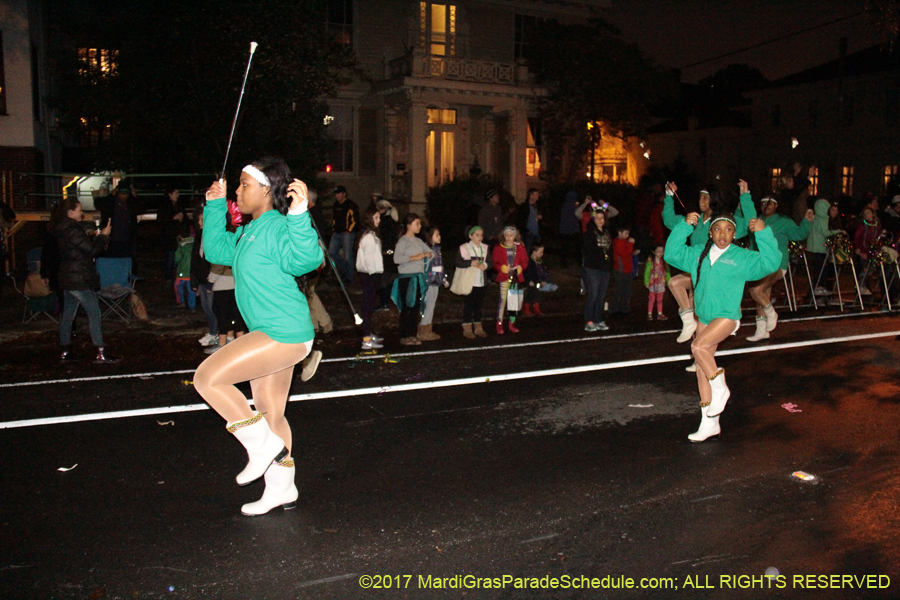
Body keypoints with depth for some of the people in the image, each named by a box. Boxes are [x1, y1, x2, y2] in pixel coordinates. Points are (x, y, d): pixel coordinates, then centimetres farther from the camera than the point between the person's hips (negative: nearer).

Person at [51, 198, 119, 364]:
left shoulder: (62, 230, 13)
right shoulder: (72, 230, -17)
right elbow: (91, 250, -17)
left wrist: (96, 238, 11)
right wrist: (103, 236, -6)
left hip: (68, 279, 10)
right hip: (80, 280, -10)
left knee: (68, 314, 12)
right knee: (94, 314, -7)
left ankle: (65, 351, 18)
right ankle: (100, 353, -8)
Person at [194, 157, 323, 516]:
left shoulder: (276, 227, -16)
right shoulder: (249, 231, 14)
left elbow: (306, 259, -33)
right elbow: (217, 251, 28)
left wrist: (299, 214, -43)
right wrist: (215, 206, 24)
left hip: (284, 334, -10)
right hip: (272, 335, 10)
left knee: (207, 378, -12)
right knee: (270, 415, 18)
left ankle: (263, 445, 0)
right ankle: (281, 490, 31)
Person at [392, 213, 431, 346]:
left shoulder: (418, 241, 15)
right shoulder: (403, 240, -8)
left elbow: (430, 251, 25)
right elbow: (397, 258, -21)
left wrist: (427, 255, 2)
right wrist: (415, 257, -21)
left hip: (418, 277, 7)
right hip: (406, 277, -7)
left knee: (416, 307, 8)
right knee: (407, 307, -5)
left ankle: (412, 335, 16)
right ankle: (404, 336, 2)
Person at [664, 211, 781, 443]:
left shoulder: (742, 257, -4)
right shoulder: (698, 254, 8)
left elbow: (770, 262, -13)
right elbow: (672, 254, 5)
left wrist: (763, 233, -22)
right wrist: (684, 227, -4)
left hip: (727, 316, -6)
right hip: (704, 317, 6)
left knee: (698, 346, -28)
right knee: (702, 368, 7)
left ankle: (720, 388, -3)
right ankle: (710, 423, 17)